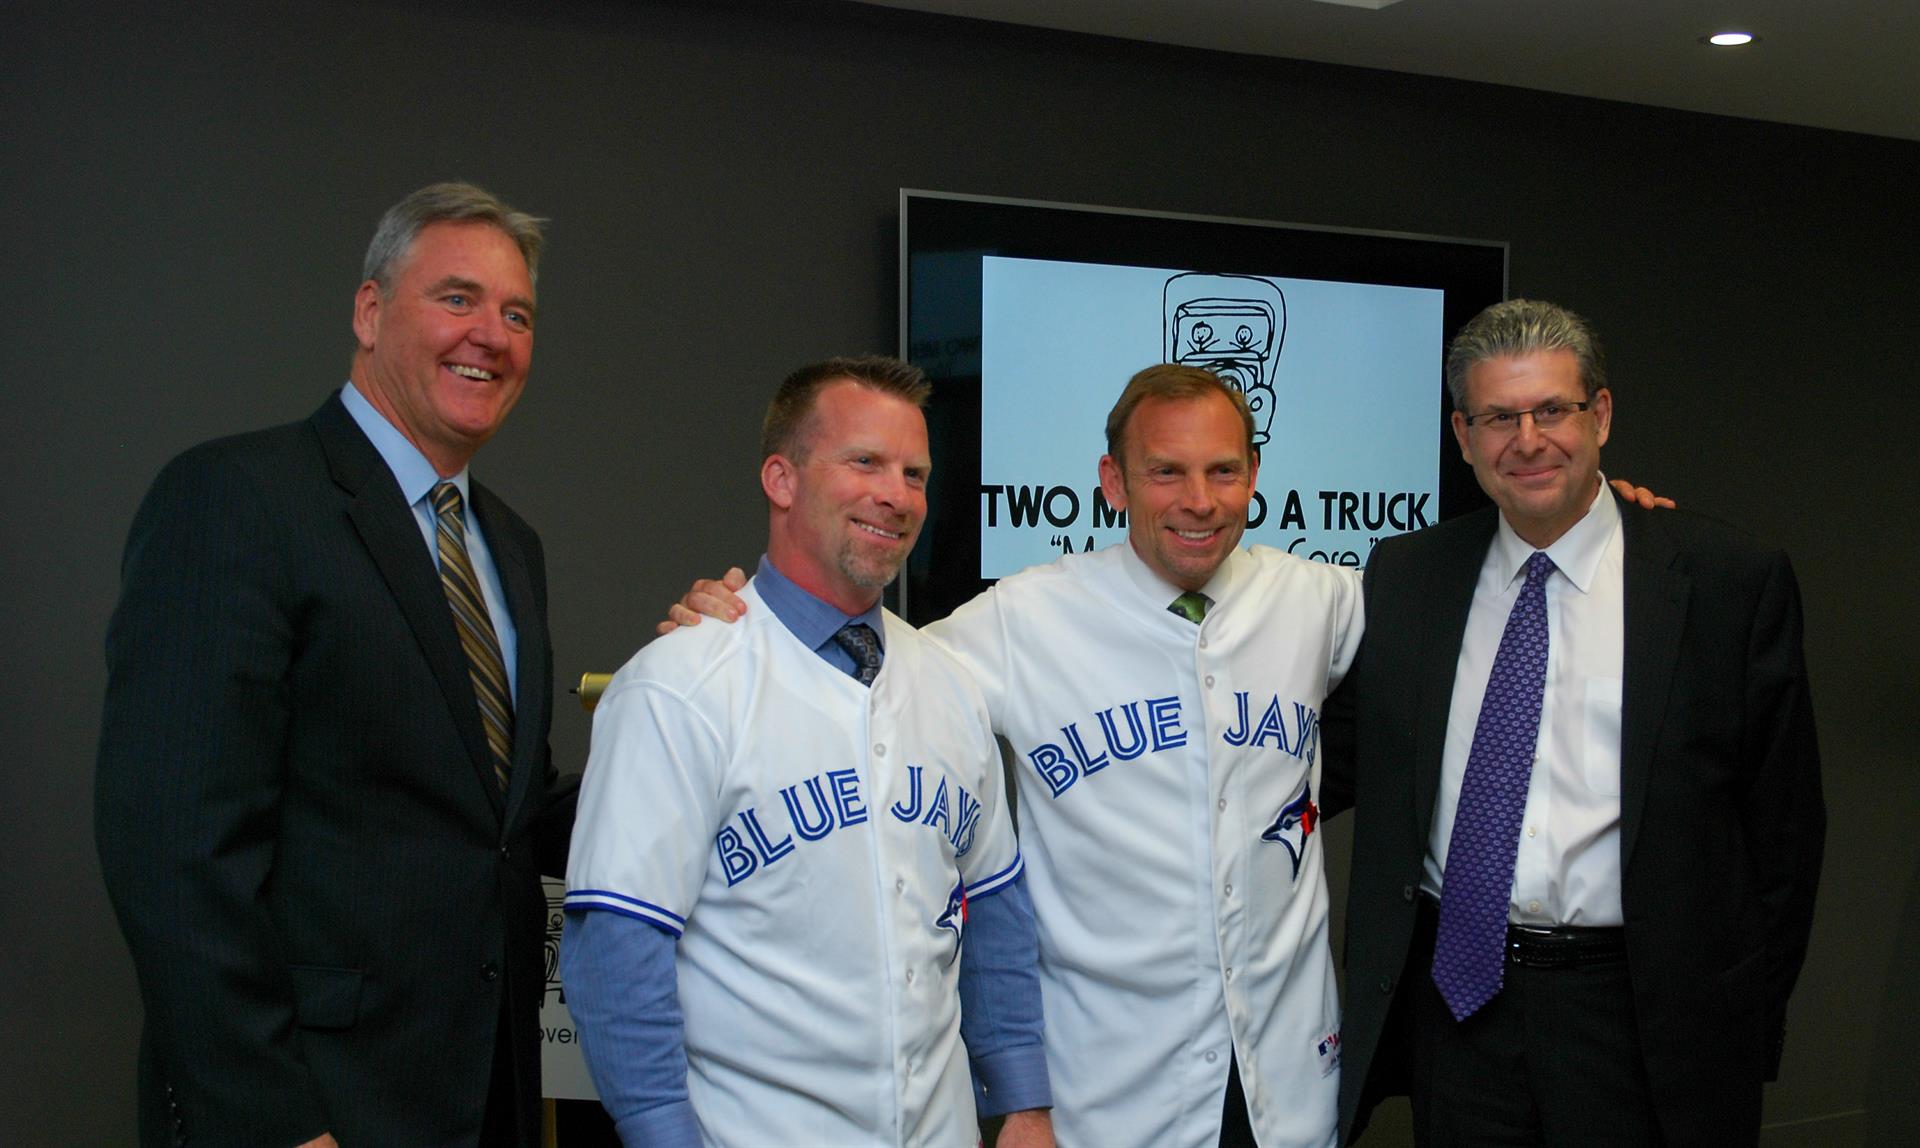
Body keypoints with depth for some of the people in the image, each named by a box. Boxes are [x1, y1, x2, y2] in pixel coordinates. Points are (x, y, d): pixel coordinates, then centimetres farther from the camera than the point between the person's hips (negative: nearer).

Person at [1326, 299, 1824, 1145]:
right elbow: (1346, 752, 12)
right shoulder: (1403, 576, 5)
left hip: (1642, 1018, -2)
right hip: (1455, 1001, 3)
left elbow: (1783, 820, -1)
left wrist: (1746, 1022, -2)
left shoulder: (1732, 581, -4)